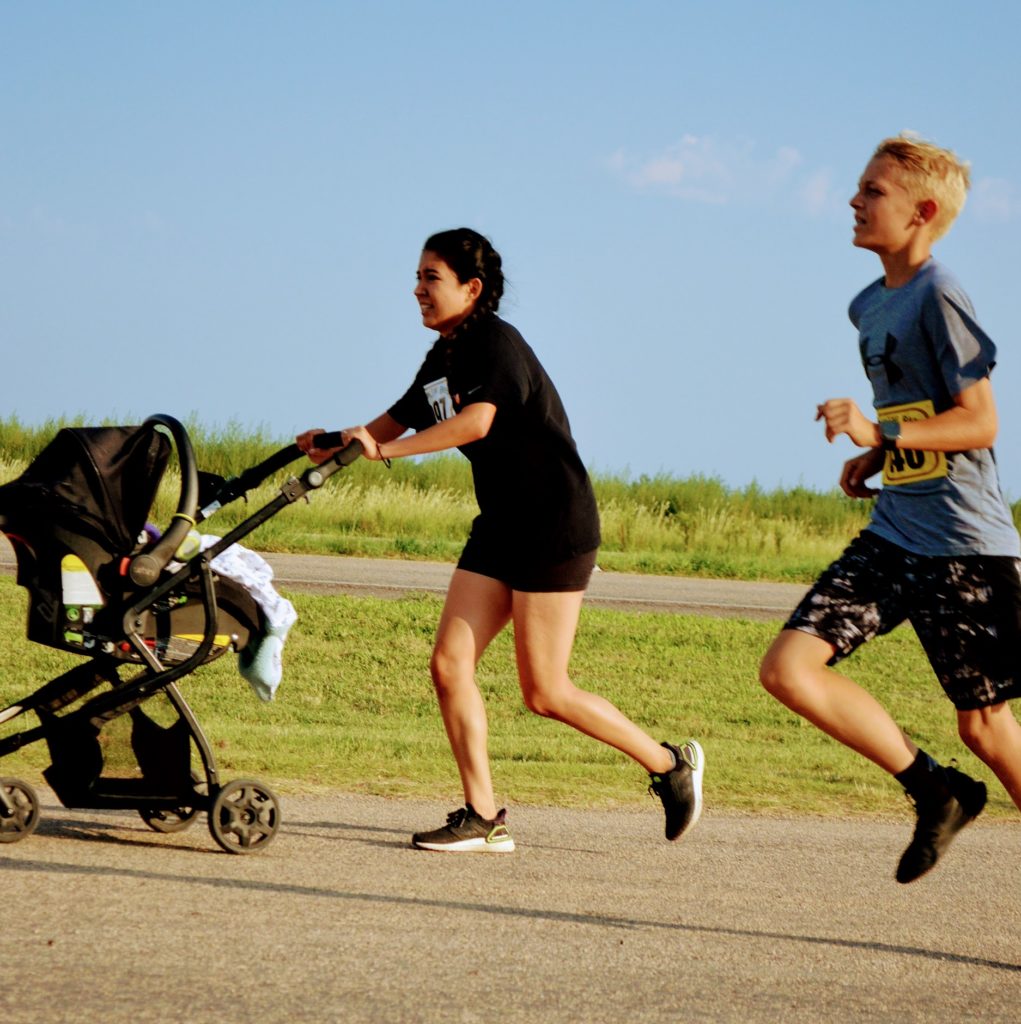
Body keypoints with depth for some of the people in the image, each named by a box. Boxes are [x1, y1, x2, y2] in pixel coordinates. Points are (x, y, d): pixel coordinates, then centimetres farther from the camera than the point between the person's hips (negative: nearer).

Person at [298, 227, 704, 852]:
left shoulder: (496, 343, -15)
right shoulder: (443, 359, 12)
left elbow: (476, 422, -30)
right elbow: (392, 424, 14)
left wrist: (384, 450, -31)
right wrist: (336, 442, -6)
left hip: (556, 525, -9)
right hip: (501, 524, 9)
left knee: (545, 692, -5)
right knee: (450, 663, -3)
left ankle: (671, 764, 12)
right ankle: (484, 818, 0)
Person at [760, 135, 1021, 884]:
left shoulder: (939, 297, -13)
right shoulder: (871, 306, 13)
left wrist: (881, 435, -26)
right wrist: (872, 460, 12)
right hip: (893, 535, 8)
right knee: (789, 667, -7)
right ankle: (934, 790, 3)